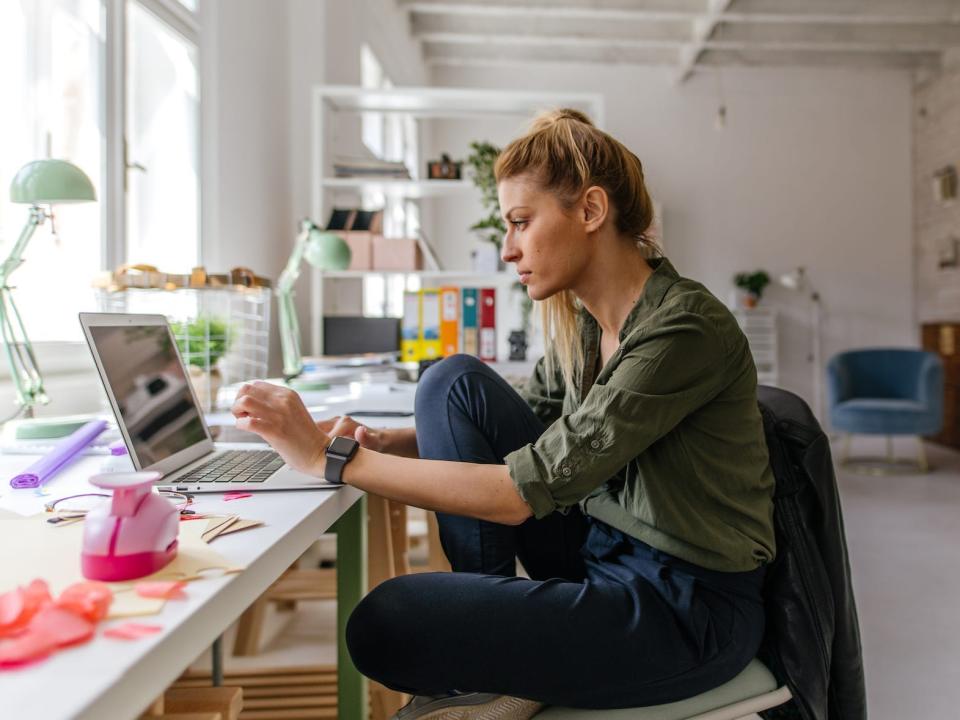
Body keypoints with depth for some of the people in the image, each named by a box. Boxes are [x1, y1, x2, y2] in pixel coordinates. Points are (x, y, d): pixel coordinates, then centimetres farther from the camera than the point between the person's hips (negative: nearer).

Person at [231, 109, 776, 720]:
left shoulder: (686, 330, -24)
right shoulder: (579, 320, 2)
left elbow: (523, 492, -28)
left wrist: (330, 457, -25)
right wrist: (381, 442, -9)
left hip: (690, 607, -8)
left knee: (386, 625, -23)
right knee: (456, 382, -4)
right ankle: (492, 631, -1)